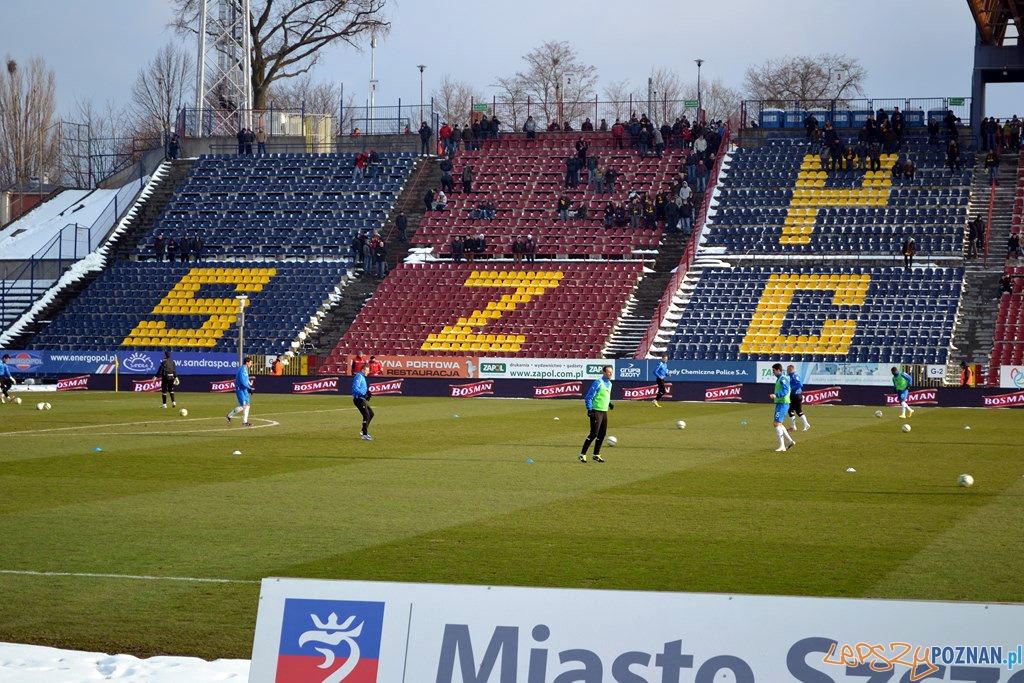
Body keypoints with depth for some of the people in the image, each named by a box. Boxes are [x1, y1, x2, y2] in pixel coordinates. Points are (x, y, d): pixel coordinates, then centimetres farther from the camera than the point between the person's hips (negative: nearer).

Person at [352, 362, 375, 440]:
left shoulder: (362, 377, 18)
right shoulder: (359, 376, -13)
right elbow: (355, 388, -24)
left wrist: (368, 393, 9)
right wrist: (364, 394, -28)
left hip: (362, 399, 11)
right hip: (359, 399, -11)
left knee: (371, 414, 16)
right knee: (366, 415, -12)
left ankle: (363, 431, 21)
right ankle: (364, 435, -9)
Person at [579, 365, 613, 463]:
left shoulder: (609, 384, 12)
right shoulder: (598, 383, -13)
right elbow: (589, 397, -14)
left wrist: (610, 403, 9)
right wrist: (589, 410, -21)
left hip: (604, 411, 8)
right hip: (596, 411, -8)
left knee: (602, 434, 8)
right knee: (594, 434, -11)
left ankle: (596, 454, 19)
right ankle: (582, 454, -6)